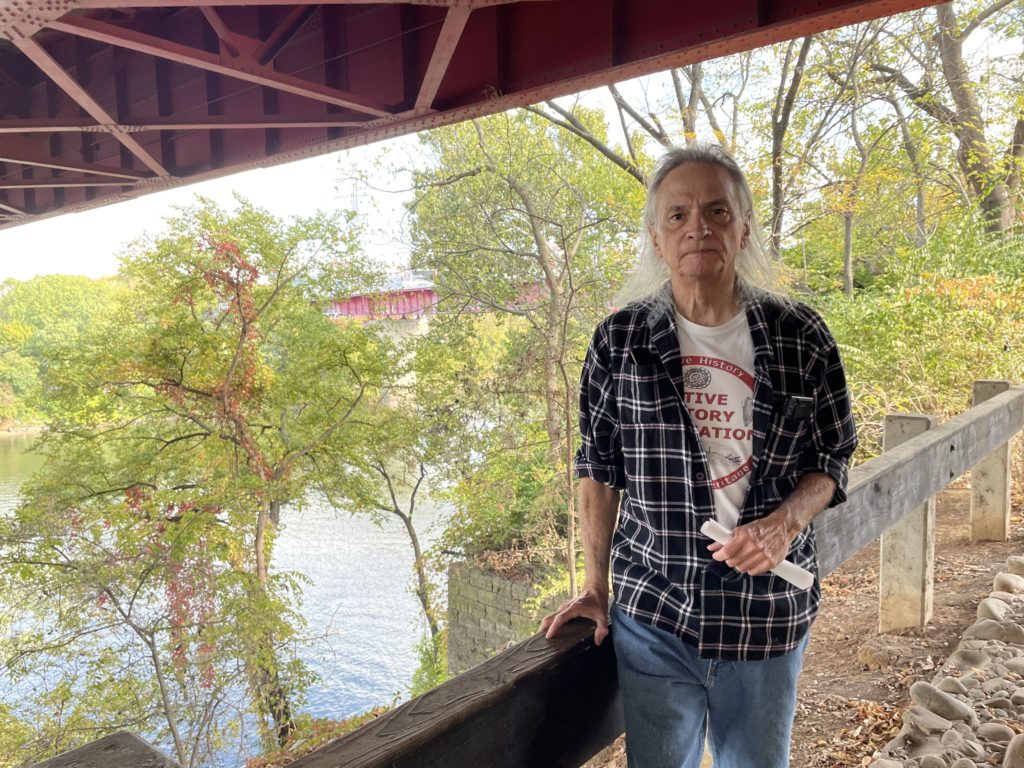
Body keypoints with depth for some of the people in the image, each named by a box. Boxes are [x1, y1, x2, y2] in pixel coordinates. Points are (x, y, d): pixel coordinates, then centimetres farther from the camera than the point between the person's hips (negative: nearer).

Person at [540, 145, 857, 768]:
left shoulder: (800, 335, -5)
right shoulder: (620, 339, -5)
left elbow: (832, 458, 4)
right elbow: (599, 470, 2)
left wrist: (786, 522, -16)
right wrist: (596, 587, 3)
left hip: (769, 612, 1)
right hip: (652, 614, 0)